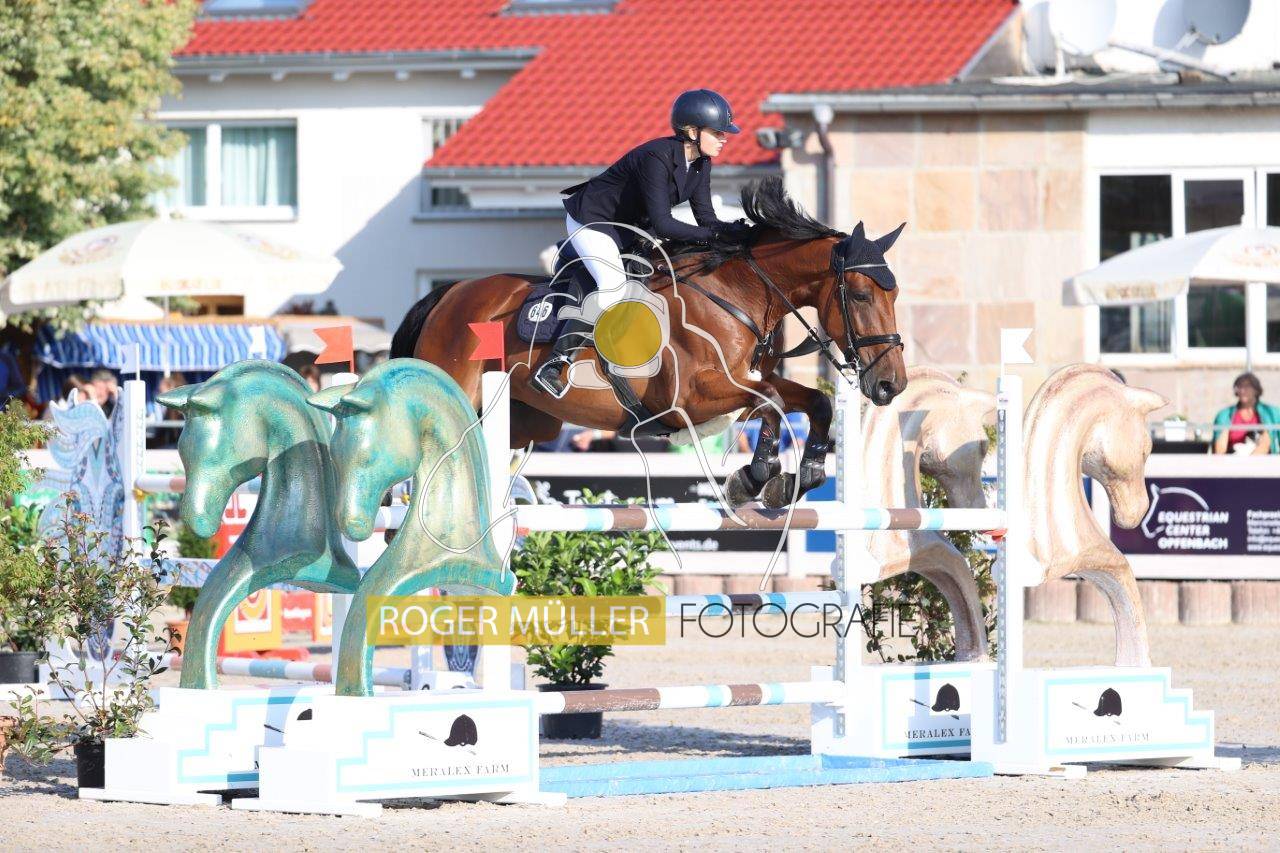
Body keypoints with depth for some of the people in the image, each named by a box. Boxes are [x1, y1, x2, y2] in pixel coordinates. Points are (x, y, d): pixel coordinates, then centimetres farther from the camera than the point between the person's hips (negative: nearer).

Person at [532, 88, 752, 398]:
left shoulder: (699, 163, -5)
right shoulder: (657, 158, -32)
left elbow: (705, 217, -4)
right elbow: (662, 225, -36)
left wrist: (732, 230, -26)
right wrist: (716, 235, -37)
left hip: (629, 225, 9)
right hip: (591, 221, -9)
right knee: (614, 287, -27)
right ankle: (550, 366, -24)